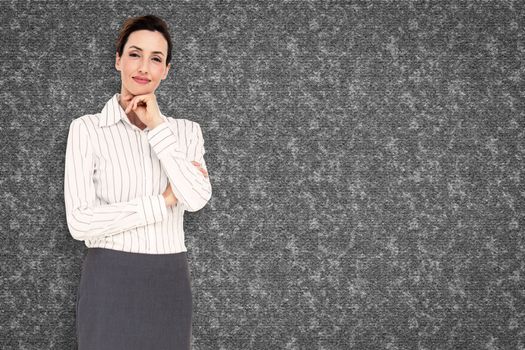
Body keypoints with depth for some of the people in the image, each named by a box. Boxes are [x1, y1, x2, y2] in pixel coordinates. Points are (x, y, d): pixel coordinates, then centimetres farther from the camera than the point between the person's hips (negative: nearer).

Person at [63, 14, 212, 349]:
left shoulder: (186, 131, 7)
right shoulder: (87, 128, -3)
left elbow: (196, 199, -12)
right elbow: (80, 222, -13)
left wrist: (157, 126, -10)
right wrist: (164, 200, -10)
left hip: (170, 285, 3)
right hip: (111, 283, -3)